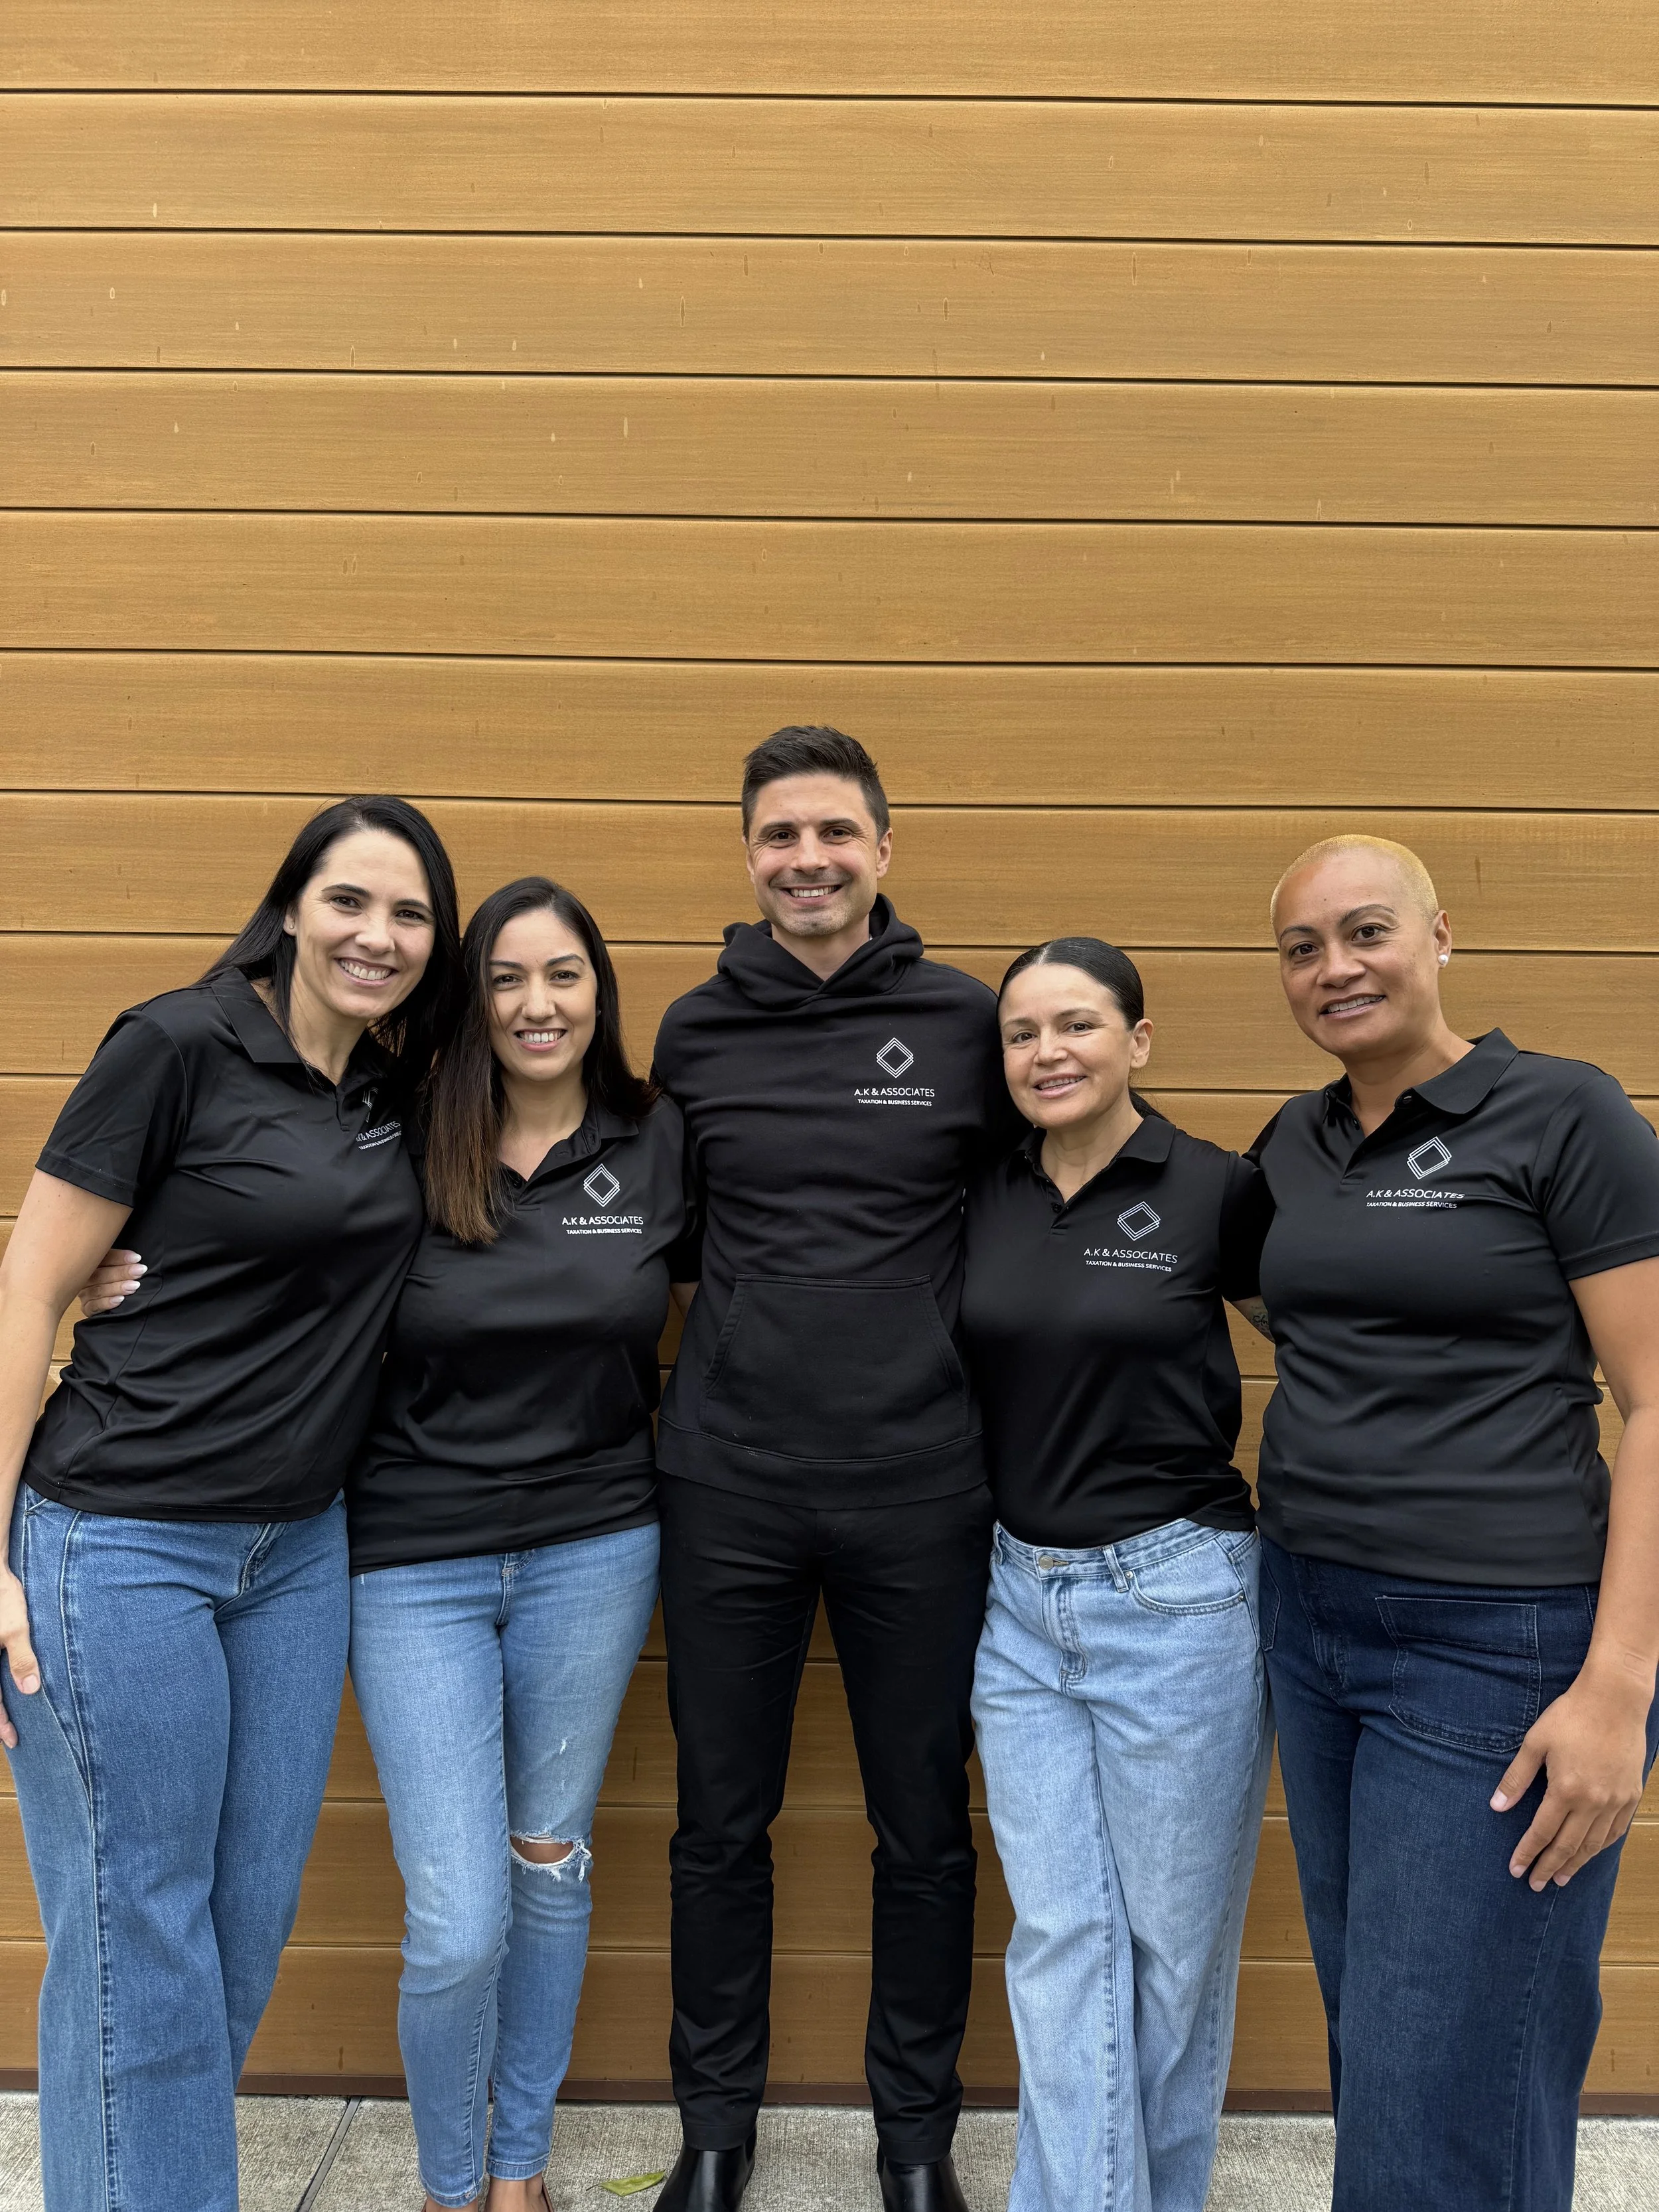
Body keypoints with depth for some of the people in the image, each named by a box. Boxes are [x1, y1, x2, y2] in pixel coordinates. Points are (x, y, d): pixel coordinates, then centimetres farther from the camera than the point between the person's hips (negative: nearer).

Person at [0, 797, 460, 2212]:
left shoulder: (397, 1090, 7)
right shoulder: (180, 1046, -11)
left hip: (300, 1550, 6)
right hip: (122, 1545, -6)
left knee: (252, 1922, 16)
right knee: (135, 1937, 5)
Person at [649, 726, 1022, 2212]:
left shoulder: (968, 1022, -3)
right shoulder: (694, 1032, 3)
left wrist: (951, 1349, -1)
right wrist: (760, 1325, 4)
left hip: (919, 1489, -1)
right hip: (729, 1487, 2)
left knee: (925, 1827, 13)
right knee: (721, 1823, 14)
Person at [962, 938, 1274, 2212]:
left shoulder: (1218, 1192, -9)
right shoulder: (986, 1201, 3)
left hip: (1174, 1594, -3)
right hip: (1021, 1595, 4)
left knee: (1173, 1939, 12)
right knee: (1060, 1940, 9)